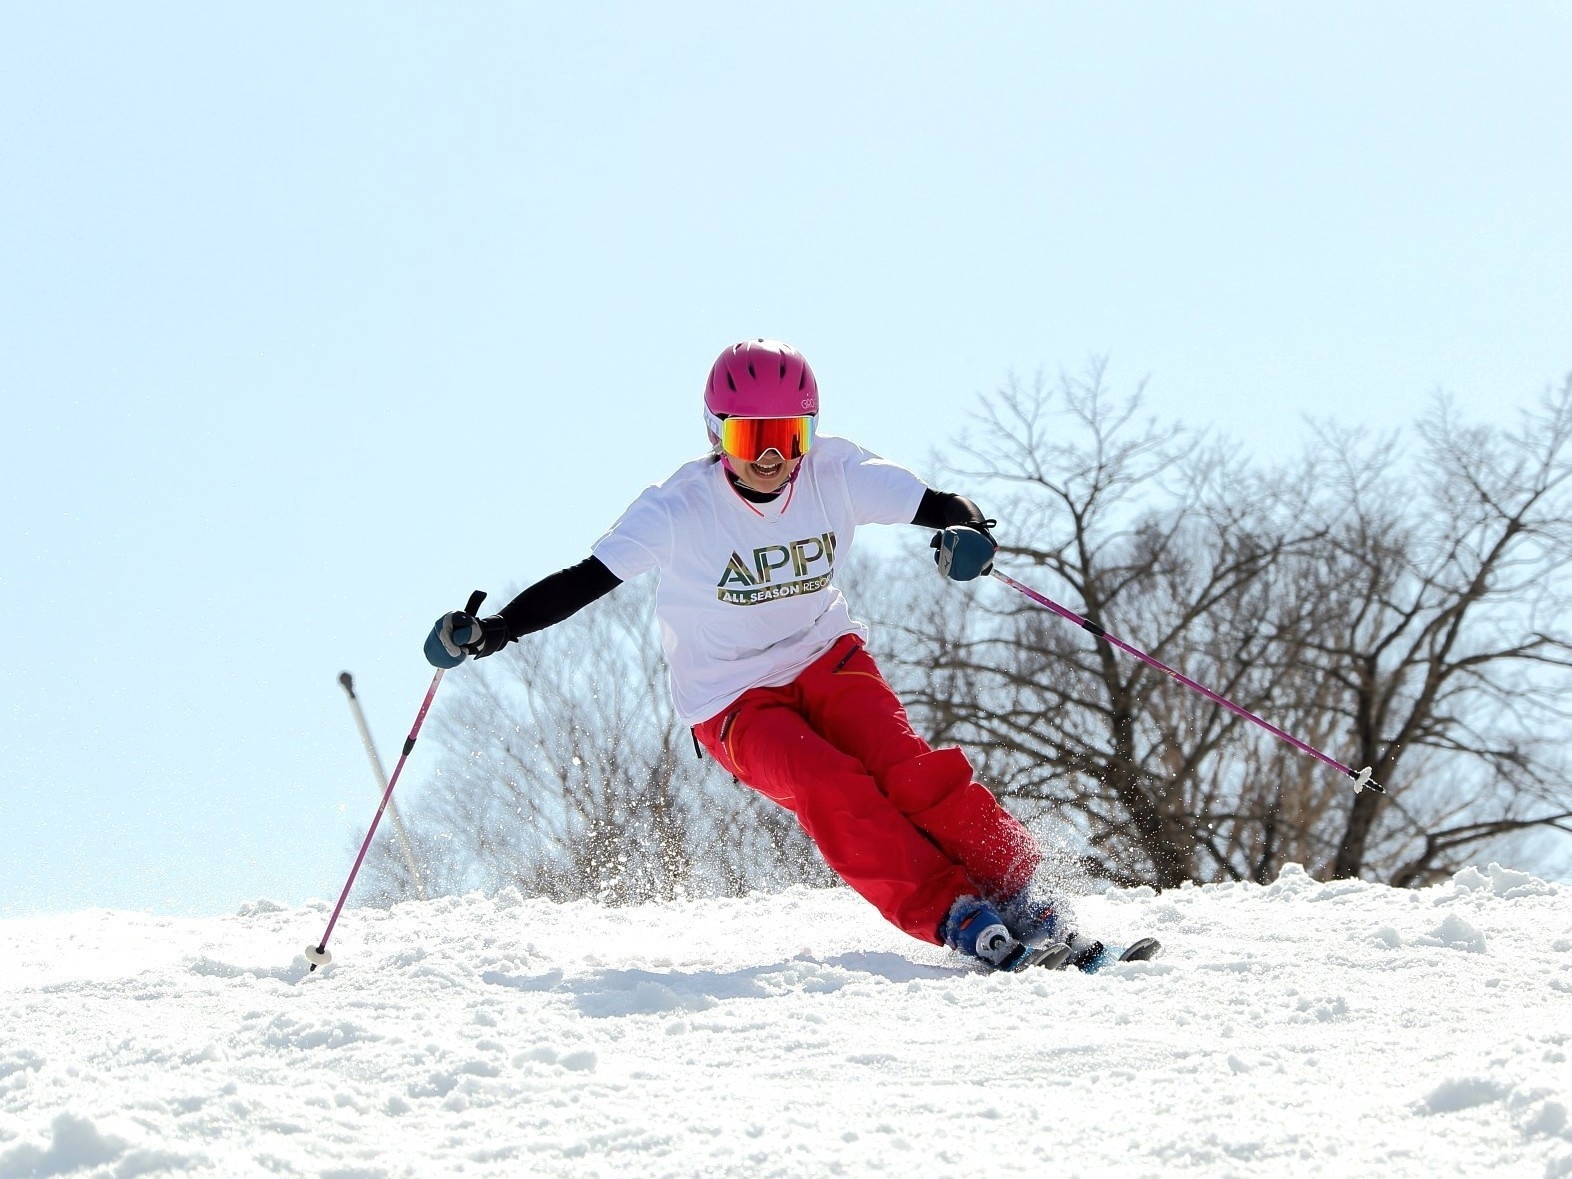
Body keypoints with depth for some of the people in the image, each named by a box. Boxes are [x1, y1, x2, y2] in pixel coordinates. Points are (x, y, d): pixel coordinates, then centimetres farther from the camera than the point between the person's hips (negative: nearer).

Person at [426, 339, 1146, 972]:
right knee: (830, 789, -30)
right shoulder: (681, 509, -17)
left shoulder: (835, 474, -10)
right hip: (735, 703, -2)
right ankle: (957, 918, -29)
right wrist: (488, 632, -30)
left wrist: (970, 533, -33)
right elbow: (582, 582, -18)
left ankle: (1018, 895, -19)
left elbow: (942, 506, -9)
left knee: (906, 769, -26)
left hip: (825, 659, 2)